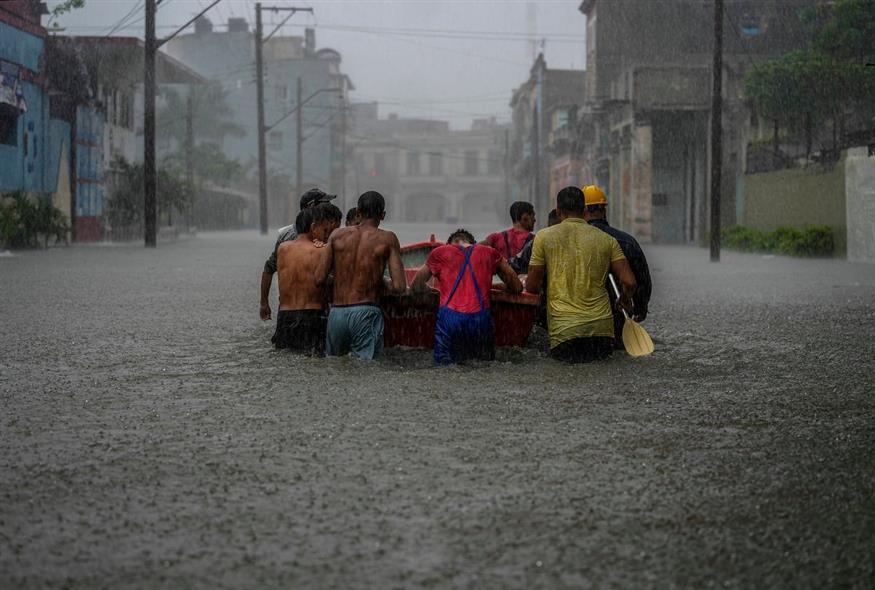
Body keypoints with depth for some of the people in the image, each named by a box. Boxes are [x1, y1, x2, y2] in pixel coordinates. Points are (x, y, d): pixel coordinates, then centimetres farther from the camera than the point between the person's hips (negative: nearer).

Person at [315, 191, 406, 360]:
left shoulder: (338, 235, 6)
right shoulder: (388, 239, -1)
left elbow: (320, 279, 3)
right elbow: (399, 287, -9)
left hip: (336, 313, 3)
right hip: (366, 313, -3)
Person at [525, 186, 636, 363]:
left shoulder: (544, 237, 3)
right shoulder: (607, 239, 8)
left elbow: (532, 287, 5)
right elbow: (629, 283, 1)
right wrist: (625, 299, 24)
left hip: (563, 330, -2)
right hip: (602, 327, 2)